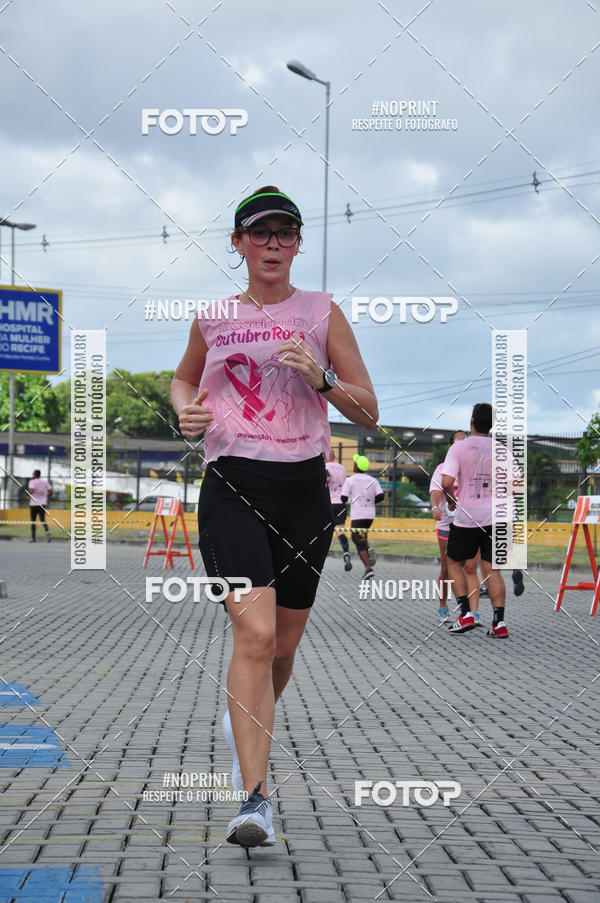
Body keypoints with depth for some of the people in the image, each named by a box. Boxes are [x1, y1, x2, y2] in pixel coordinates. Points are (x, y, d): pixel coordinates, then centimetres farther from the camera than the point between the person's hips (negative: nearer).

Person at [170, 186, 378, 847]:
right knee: (255, 633, -19)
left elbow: (369, 412, 5)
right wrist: (185, 408, 7)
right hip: (232, 487, -1)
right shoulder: (212, 319, 10)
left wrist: (320, 377, -14)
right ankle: (255, 799, -19)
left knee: (283, 645, 10)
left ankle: (245, 720, 43)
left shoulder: (322, 313, 6)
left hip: (303, 489, 1)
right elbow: (183, 378, 30)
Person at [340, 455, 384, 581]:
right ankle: (369, 550, 2)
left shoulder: (350, 480, -4)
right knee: (359, 536, 27)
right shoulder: (373, 480, 8)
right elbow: (381, 496, -2)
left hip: (357, 515, -5)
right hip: (370, 515, 5)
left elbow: (343, 498, -7)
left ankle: (368, 568, -13)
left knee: (359, 542, -3)